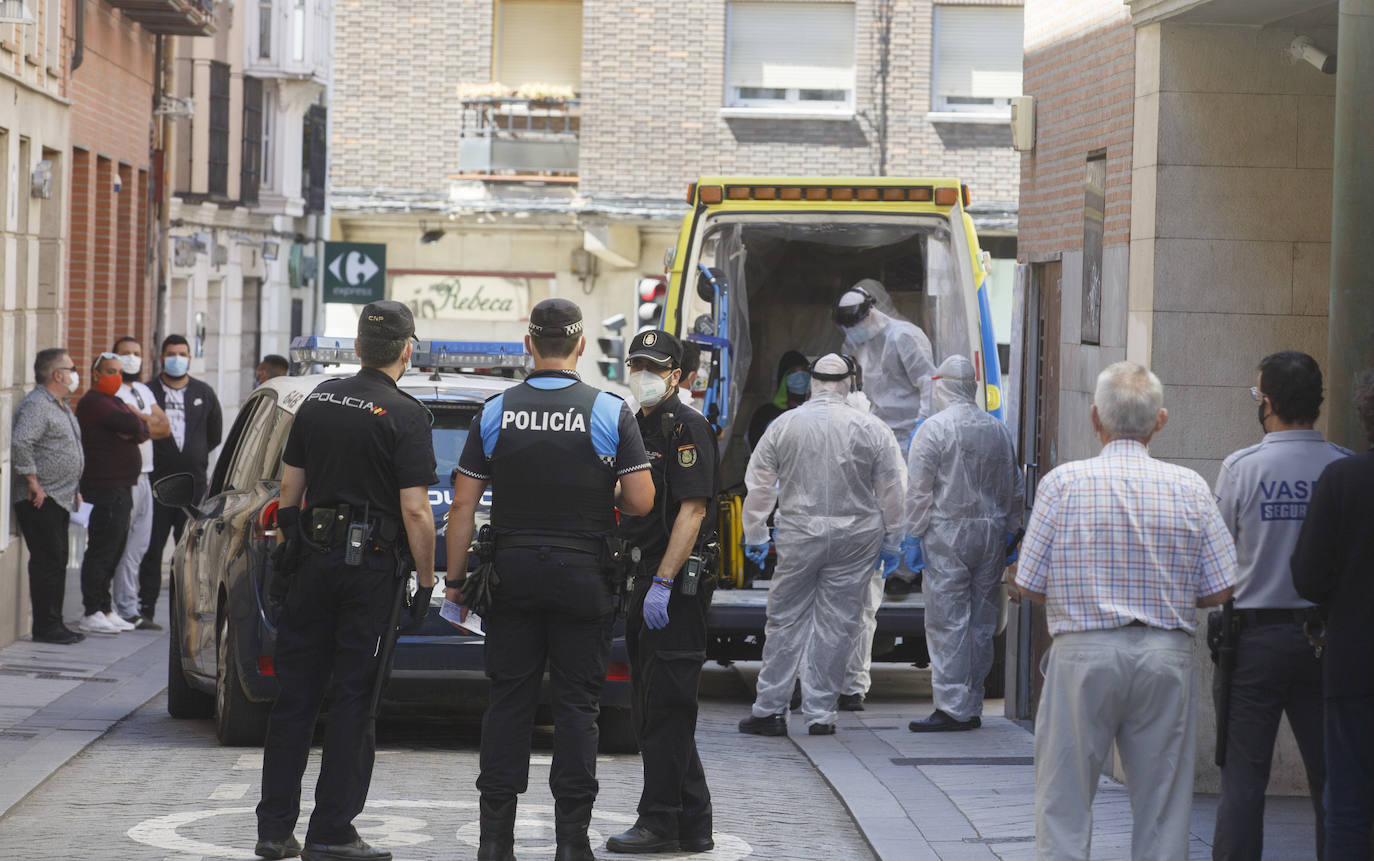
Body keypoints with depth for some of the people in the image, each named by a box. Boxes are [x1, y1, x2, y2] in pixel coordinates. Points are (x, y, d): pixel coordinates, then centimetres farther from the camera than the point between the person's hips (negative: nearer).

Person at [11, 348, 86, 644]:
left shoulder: (62, 406, 19)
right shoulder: (35, 404, -14)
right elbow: (20, 443, -27)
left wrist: (75, 489, 23)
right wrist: (33, 483, -23)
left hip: (61, 498, 10)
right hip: (41, 500, -10)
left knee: (57, 562, 11)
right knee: (47, 562, -9)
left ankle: (54, 624, 15)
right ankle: (45, 627, -6)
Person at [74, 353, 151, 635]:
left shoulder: (112, 402, 22)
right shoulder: (93, 403, -11)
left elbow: (143, 429, 10)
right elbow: (133, 426, -21)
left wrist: (133, 429, -10)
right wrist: (135, 423, -1)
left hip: (121, 489, 10)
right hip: (103, 488, -10)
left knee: (113, 552, 12)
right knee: (101, 551, -9)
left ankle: (105, 610, 18)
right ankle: (92, 614, -8)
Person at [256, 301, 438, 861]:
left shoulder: (319, 400, 7)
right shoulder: (405, 415, -10)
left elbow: (290, 487, 11)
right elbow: (414, 510, -14)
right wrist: (426, 581, -7)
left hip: (313, 560, 5)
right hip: (371, 567, -5)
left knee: (296, 694, 9)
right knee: (353, 700, 0)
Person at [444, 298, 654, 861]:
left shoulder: (495, 412, 0)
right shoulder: (610, 412, -5)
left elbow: (463, 506, 0)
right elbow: (641, 501, -8)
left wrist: (455, 578, 7)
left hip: (513, 574, 2)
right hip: (583, 577, -1)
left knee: (508, 701, 7)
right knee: (577, 703, 3)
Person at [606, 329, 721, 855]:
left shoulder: (686, 427, -11)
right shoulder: (639, 427, 18)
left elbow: (691, 511, -18)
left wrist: (663, 584, -22)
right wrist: (636, 584, 17)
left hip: (678, 583, -10)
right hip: (646, 581, 10)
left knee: (665, 707, -7)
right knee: (652, 711, 11)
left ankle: (660, 823, -2)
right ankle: (693, 827, 15)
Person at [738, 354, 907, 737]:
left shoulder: (783, 425, 0)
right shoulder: (871, 428, -2)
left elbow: (759, 485, 5)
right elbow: (892, 491, 2)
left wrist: (754, 536, 16)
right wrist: (890, 543, 11)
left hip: (797, 537, 0)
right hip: (855, 540, 0)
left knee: (785, 620, 8)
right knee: (836, 624, 5)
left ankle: (770, 709, 8)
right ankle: (820, 713, 6)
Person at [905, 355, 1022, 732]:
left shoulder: (933, 429, -7)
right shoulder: (999, 429, 9)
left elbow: (919, 490, -9)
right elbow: (1014, 489, 15)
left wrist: (913, 537, -3)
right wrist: (1007, 533, 22)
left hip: (947, 534, -5)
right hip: (991, 532, 5)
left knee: (947, 622, -4)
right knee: (982, 623, 9)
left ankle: (951, 708, -7)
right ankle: (972, 707, 14)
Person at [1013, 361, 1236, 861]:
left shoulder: (1063, 483, -4)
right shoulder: (1191, 488, 1)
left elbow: (1030, 587, -2)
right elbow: (1219, 591, 3)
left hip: (1083, 653, -2)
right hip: (1167, 655, 2)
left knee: (1064, 805, 5)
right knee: (1162, 811, 9)